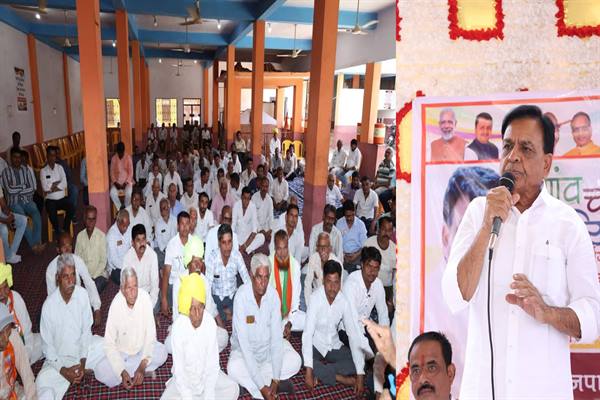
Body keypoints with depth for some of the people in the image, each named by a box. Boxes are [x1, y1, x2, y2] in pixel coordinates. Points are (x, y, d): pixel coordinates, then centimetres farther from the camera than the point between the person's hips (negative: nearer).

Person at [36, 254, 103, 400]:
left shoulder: (82, 294, -14)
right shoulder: (48, 305, -20)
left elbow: (86, 330, -6)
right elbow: (47, 346, -11)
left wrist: (82, 362, -13)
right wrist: (63, 370, -18)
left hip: (83, 349, 5)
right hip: (59, 358, -4)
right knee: (42, 382, -29)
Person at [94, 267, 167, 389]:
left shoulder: (145, 297, -22)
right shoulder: (116, 305, -25)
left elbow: (150, 333, -16)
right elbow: (109, 344, -18)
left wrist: (143, 365, -23)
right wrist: (122, 372, -28)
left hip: (142, 348, 1)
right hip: (121, 351, -1)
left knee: (162, 353, -24)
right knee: (100, 372, -24)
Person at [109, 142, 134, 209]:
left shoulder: (128, 157, -3)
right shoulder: (113, 158, 0)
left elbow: (131, 172, -4)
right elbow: (112, 172, 2)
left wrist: (125, 183, -14)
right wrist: (115, 182, -12)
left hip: (127, 181, -1)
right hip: (116, 182, 2)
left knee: (129, 193, -31)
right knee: (112, 193, -28)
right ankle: (120, 208, -11)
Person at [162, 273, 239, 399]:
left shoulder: (210, 322, -21)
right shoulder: (178, 327, -26)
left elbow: (213, 363, -16)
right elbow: (179, 369, -19)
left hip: (207, 373, 2)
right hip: (184, 376, -1)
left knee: (233, 389, -15)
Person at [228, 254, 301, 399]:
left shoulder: (273, 294, -17)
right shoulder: (241, 296, -27)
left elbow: (276, 336, -16)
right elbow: (244, 343, -28)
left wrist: (275, 379, -22)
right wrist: (261, 386, -30)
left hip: (268, 347, 4)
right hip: (245, 349, -3)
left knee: (294, 361, -19)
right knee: (234, 369, -33)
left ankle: (248, 382, -9)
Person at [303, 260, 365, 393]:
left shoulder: (344, 301, -15)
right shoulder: (315, 298, -24)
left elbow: (354, 335, -15)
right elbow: (307, 333, -28)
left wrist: (360, 374, -20)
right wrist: (309, 371, -35)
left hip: (334, 346, 3)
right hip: (316, 345, -3)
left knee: (356, 363, -16)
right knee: (304, 361, -32)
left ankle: (321, 373, -10)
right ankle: (343, 379, -15)